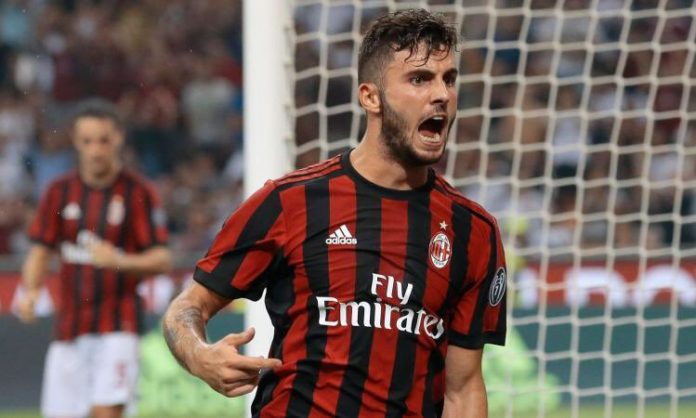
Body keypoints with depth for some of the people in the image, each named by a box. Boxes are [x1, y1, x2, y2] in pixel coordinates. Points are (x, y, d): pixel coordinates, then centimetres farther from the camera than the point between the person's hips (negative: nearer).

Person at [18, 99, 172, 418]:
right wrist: (30, 291, -8)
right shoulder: (60, 192, 8)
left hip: (118, 323, -4)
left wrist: (120, 261, -23)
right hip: (69, 326, 4)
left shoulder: (137, 193, -3)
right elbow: (40, 252, 12)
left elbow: (162, 260, -5)